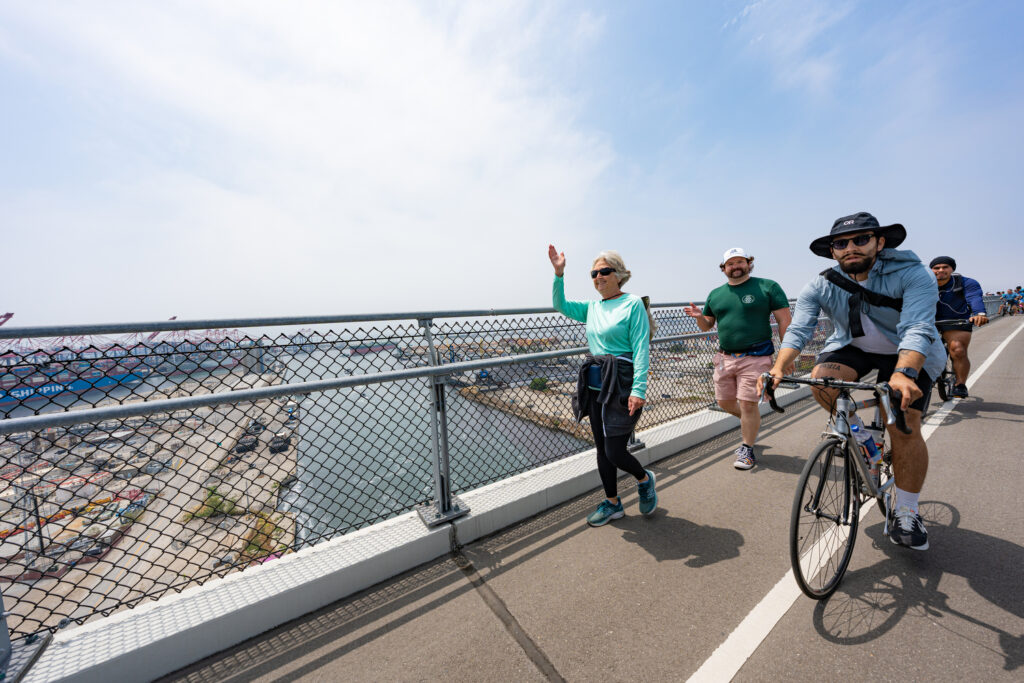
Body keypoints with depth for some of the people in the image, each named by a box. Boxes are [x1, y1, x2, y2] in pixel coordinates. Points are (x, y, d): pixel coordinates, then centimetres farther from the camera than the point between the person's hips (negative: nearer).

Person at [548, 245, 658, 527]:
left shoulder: (633, 303, -7)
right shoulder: (592, 308, 11)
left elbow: (641, 349, -13)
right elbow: (559, 304, 14)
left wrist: (639, 389, -20)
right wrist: (559, 273, 1)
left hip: (621, 385, -6)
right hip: (595, 386, 7)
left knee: (615, 453, -3)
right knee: (602, 449, 13)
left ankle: (644, 479, 31)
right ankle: (612, 503, 33)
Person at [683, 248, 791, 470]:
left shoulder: (767, 287, 1)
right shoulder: (715, 294, 12)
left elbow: (784, 320, -1)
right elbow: (707, 326, 17)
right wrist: (699, 316, -6)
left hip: (755, 357, -5)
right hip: (725, 357, 5)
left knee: (748, 404, -5)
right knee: (724, 402, 11)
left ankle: (747, 450, 15)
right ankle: (751, 424, 42)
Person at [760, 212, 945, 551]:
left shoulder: (913, 275, -22)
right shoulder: (821, 286, -16)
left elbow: (917, 329, -35)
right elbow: (798, 329, -26)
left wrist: (903, 374, -53)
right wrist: (780, 367, -44)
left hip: (907, 354, -2)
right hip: (851, 347, 2)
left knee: (905, 428, -12)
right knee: (821, 380, -30)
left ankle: (906, 512, 7)